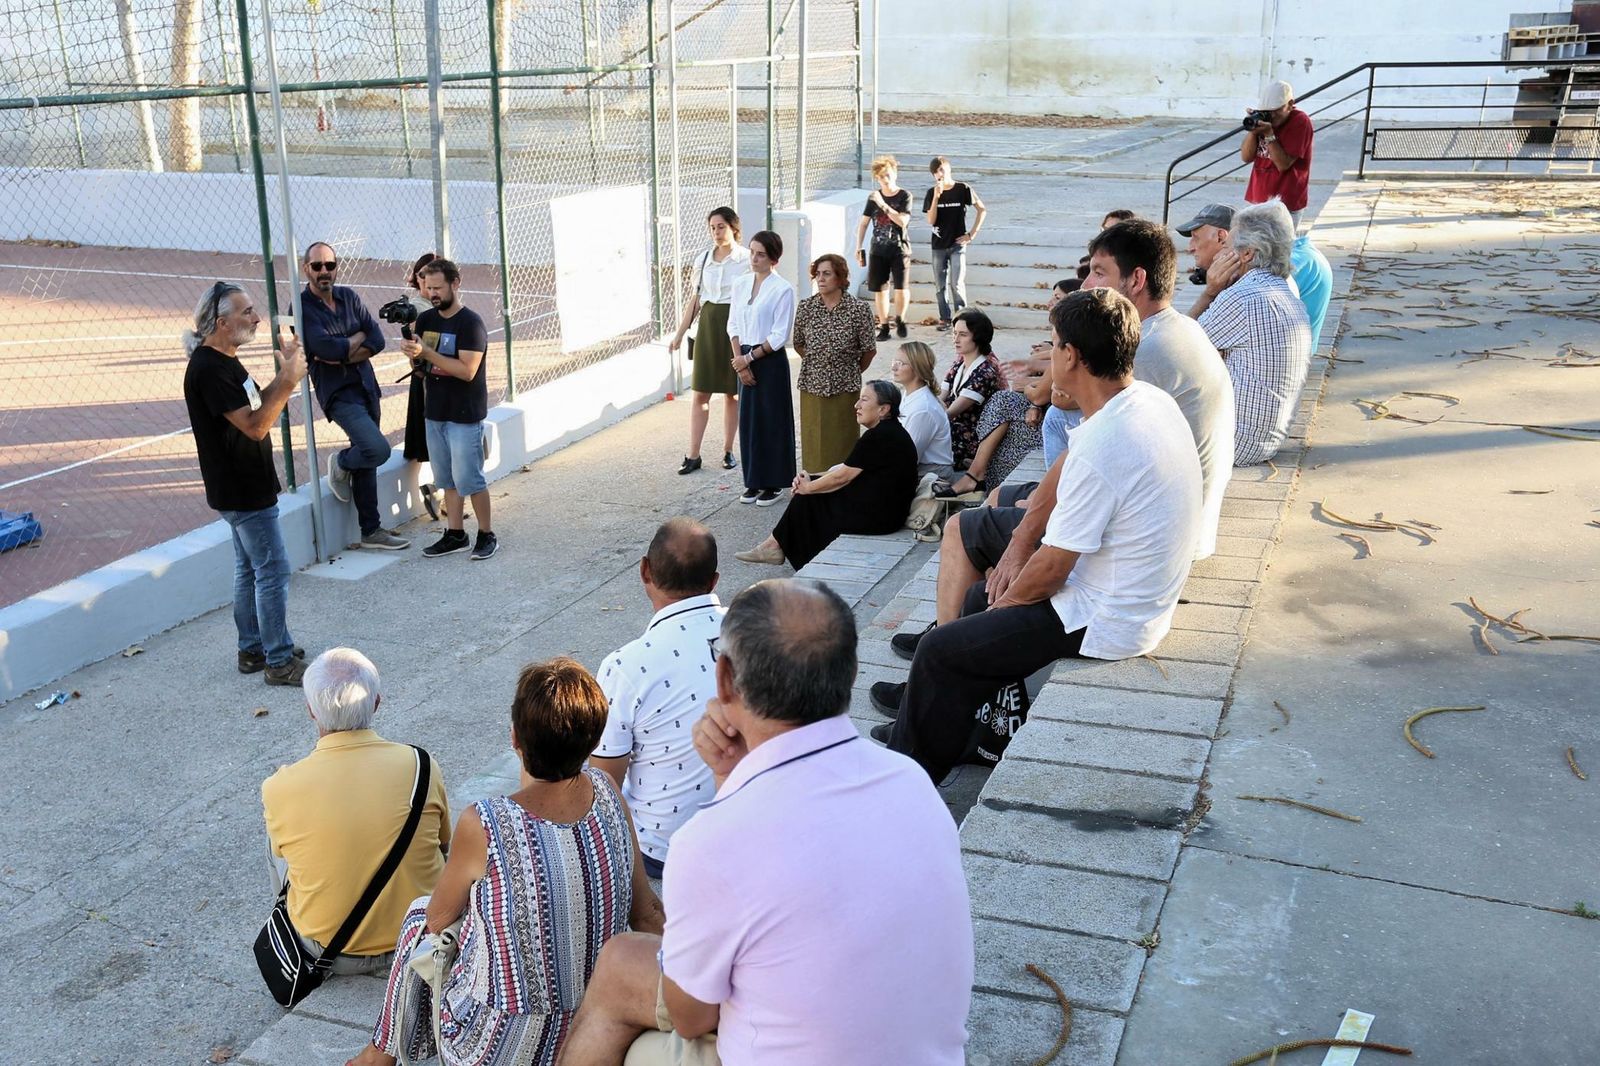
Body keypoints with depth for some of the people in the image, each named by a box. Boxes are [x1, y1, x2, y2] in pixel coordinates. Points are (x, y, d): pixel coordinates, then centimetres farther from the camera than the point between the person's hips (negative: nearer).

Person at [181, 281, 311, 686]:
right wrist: (289, 381, -27)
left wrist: (284, 374, 3)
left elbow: (258, 406, 14)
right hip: (242, 491, -11)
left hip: (244, 486, 11)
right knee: (273, 571, -5)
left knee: (249, 569, 17)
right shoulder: (208, 369, -22)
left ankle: (253, 649, 28)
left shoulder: (225, 362, 10)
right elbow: (255, 425, -27)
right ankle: (280, 661, 2)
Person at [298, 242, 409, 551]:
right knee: (377, 450, -22)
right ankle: (340, 462, 11)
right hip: (339, 394, -6)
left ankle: (371, 532, 22)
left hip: (367, 387, 6)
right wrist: (359, 336, -5)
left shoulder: (349, 297, 8)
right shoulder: (302, 307, -9)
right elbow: (326, 347, -21)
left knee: (367, 463, 12)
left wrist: (345, 355, -14)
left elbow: (377, 340, 1)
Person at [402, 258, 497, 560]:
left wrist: (426, 352, -25)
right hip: (435, 412, 7)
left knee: (469, 479, -3)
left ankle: (487, 535, 10)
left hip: (464, 416, -7)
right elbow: (419, 362, 8)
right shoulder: (426, 319, 7)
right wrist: (412, 351, -15)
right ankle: (455, 534, 22)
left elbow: (467, 370, -22)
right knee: (447, 479, 12)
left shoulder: (470, 323, -14)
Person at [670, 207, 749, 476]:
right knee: (700, 392, 1)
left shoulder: (746, 259, -5)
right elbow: (696, 299, 13)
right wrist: (680, 333, 11)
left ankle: (728, 451, 18)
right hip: (708, 325, 4)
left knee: (732, 393, 6)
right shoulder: (704, 258, 7)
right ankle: (693, 455, 4)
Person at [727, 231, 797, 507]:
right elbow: (733, 325, 7)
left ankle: (773, 484, 11)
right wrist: (739, 361, -4)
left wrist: (749, 358, -11)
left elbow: (780, 335, -13)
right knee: (748, 419, 9)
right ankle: (754, 481, 19)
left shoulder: (782, 289, -10)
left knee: (772, 420, 1)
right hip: (745, 360, 6)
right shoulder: (740, 285, 6)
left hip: (771, 361, -5)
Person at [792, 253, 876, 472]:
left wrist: (853, 371, 11)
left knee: (843, 442, 3)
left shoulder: (859, 309, -8)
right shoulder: (805, 307, 0)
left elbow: (869, 350, -1)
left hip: (845, 387, -2)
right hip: (812, 386, 2)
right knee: (813, 442, 4)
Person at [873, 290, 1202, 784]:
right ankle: (921, 710, 42)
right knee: (982, 595, 27)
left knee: (937, 650, 3)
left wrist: (1010, 597, 0)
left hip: (1102, 625, -10)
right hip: (1143, 603, 10)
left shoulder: (1099, 443, -30)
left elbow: (1053, 568, -22)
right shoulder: (1153, 400, -1)